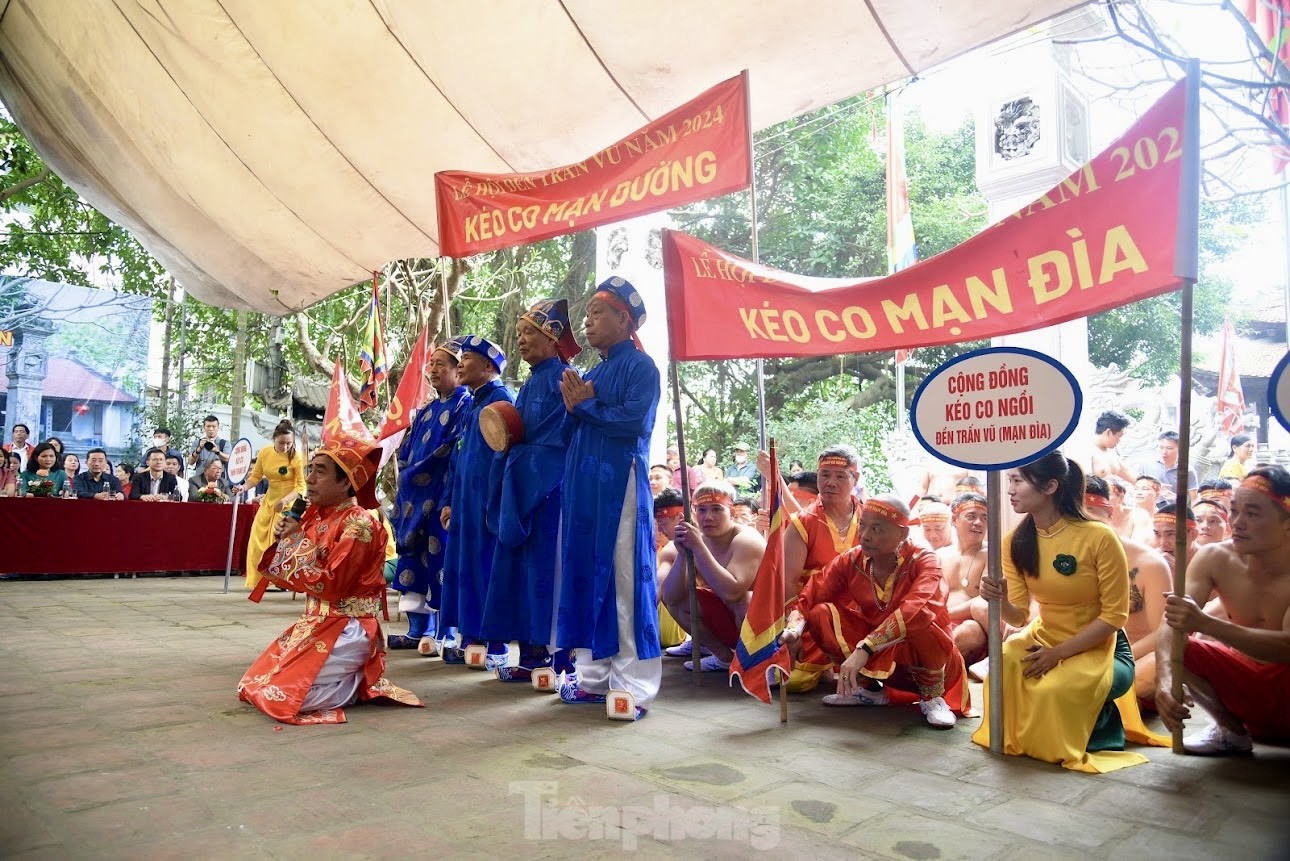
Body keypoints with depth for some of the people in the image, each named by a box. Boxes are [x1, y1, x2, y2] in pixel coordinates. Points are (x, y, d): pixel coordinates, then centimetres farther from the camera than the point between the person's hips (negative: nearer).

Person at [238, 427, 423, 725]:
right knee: (252, 685, 9)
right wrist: (282, 540, -5)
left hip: (346, 630, -9)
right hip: (314, 623, 9)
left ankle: (360, 683, 3)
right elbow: (284, 573, 12)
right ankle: (350, 678, 15)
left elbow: (330, 585, -21)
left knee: (280, 694, -17)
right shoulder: (314, 516, 8)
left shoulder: (359, 523, -17)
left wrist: (297, 543, -16)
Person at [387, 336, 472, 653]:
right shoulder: (427, 410, 21)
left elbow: (457, 449, -15)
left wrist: (421, 471, -13)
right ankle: (417, 630, 15)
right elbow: (405, 451, 21)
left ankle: (443, 632, 0)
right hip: (416, 495, 8)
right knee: (414, 559, 8)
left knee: (440, 559, -7)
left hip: (443, 495, -8)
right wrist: (408, 475, 4)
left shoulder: (465, 405, -4)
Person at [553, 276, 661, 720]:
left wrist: (585, 405, -7)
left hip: (619, 484, -8)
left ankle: (634, 685, 0)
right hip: (582, 483, 8)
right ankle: (594, 675, 18)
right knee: (584, 574, 8)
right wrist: (574, 407, 0)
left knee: (624, 578, -7)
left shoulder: (640, 366, -2)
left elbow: (636, 420, -18)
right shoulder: (592, 372, 20)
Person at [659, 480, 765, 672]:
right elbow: (670, 597, -16)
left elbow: (731, 593, -39)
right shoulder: (697, 540, -7)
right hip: (724, 620, 6)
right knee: (676, 599, -6)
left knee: (744, 598, -35)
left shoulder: (746, 539, -22)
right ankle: (724, 656, 5)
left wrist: (698, 547, -36)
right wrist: (682, 553, -29)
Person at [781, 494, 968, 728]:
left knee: (916, 626, -36)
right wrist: (794, 627, -36)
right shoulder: (850, 561, -8)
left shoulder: (923, 561, -20)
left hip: (926, 660, -4)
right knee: (822, 613, -15)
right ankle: (868, 688, 2)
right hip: (879, 663, 4)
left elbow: (916, 610, -40)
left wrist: (864, 649, -49)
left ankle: (932, 697, -8)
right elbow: (808, 597, -13)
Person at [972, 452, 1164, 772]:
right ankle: (1017, 734, 2)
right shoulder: (1016, 542, -6)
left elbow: (1114, 615, -15)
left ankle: (1102, 722, 4)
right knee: (1005, 662, -29)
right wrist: (1000, 600, -29)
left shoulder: (1099, 537, -21)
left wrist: (1059, 653, -21)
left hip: (1099, 649, -3)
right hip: (1045, 638, 4)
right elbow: (1018, 617, -5)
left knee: (1054, 689, -32)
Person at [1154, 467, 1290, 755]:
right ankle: (1232, 731, 4)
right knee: (1175, 646, -20)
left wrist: (1205, 623, -47)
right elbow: (1172, 624, -22)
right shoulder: (1215, 558, -12)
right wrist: (1165, 682, -40)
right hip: (1247, 682, 5)